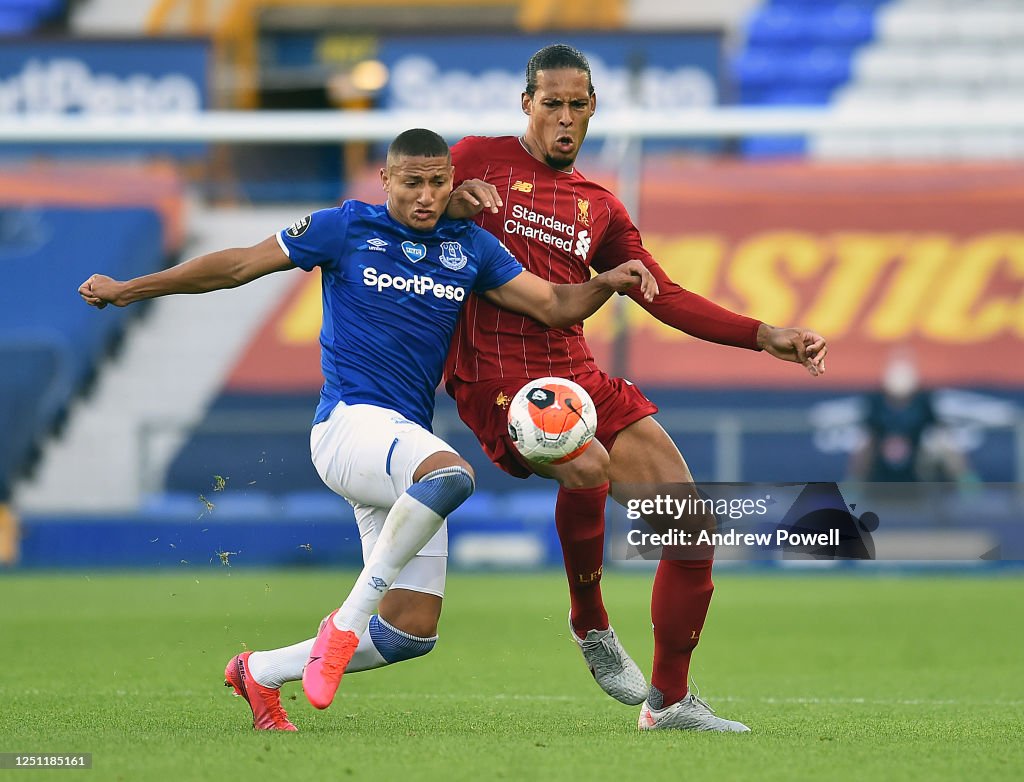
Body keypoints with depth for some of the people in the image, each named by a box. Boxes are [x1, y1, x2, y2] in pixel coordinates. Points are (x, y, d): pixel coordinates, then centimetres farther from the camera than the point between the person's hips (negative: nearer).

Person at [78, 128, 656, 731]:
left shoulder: (469, 247, 12)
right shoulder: (347, 228, 1)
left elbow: (555, 306, 11)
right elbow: (240, 266, 6)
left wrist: (608, 283, -10)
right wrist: (128, 290, 8)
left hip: (409, 444, 6)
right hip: (349, 423, -6)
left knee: (412, 632, 1)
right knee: (452, 473, -39)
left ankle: (261, 673, 21)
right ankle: (346, 623, -30)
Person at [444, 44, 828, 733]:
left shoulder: (598, 206, 20)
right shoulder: (479, 159, 7)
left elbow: (663, 296, 18)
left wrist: (766, 336, 9)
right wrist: (452, 203, -13)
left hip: (578, 374, 6)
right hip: (496, 378, -6)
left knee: (692, 527, -3)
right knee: (588, 466, -36)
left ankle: (669, 700, 12)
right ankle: (590, 625, -11)